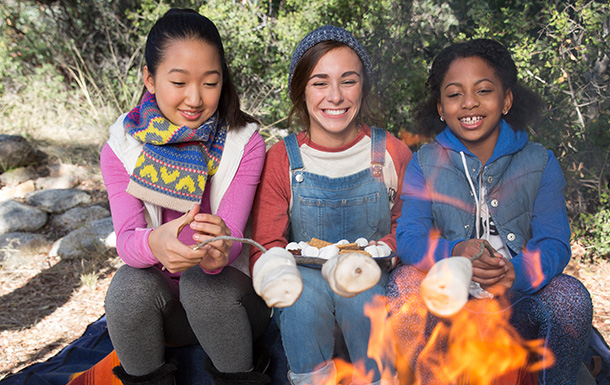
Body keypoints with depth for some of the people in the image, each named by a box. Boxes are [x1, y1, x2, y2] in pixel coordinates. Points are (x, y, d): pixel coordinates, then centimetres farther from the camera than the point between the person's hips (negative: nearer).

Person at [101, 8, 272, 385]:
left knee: (203, 280, -31)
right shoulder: (121, 148, -7)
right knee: (132, 282, -29)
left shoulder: (245, 144, -11)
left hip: (227, 297, 0)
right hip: (156, 307, 1)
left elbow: (232, 238, -18)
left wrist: (220, 249, -44)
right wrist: (154, 243, -44)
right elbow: (126, 237, -19)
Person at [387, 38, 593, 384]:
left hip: (518, 300, 0)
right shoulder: (425, 163, 2)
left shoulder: (540, 163, 1)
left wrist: (516, 272, -33)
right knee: (404, 283, -27)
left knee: (570, 295, -27)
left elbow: (554, 243, -9)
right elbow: (409, 237, -10)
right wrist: (456, 252, -33)